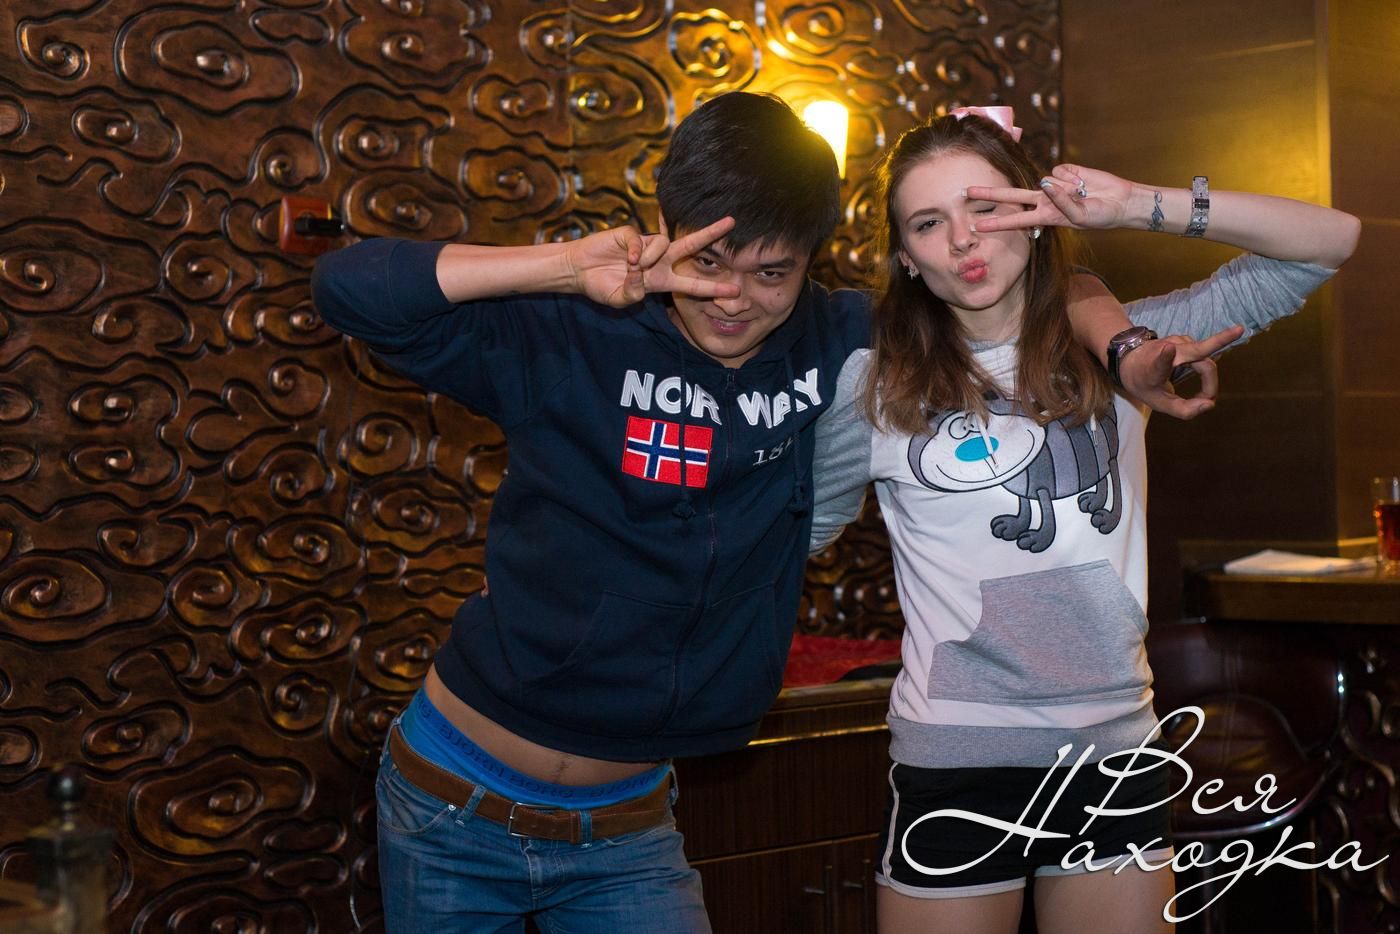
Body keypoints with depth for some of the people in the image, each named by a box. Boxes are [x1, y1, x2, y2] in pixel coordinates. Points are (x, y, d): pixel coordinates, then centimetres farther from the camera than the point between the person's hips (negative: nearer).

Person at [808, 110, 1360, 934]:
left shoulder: (1115, 351, 3)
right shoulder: (872, 388, -2)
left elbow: (1329, 241, 1)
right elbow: (795, 534, 7)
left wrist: (1139, 207, -9)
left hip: (1114, 751, 2)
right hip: (956, 766, -2)